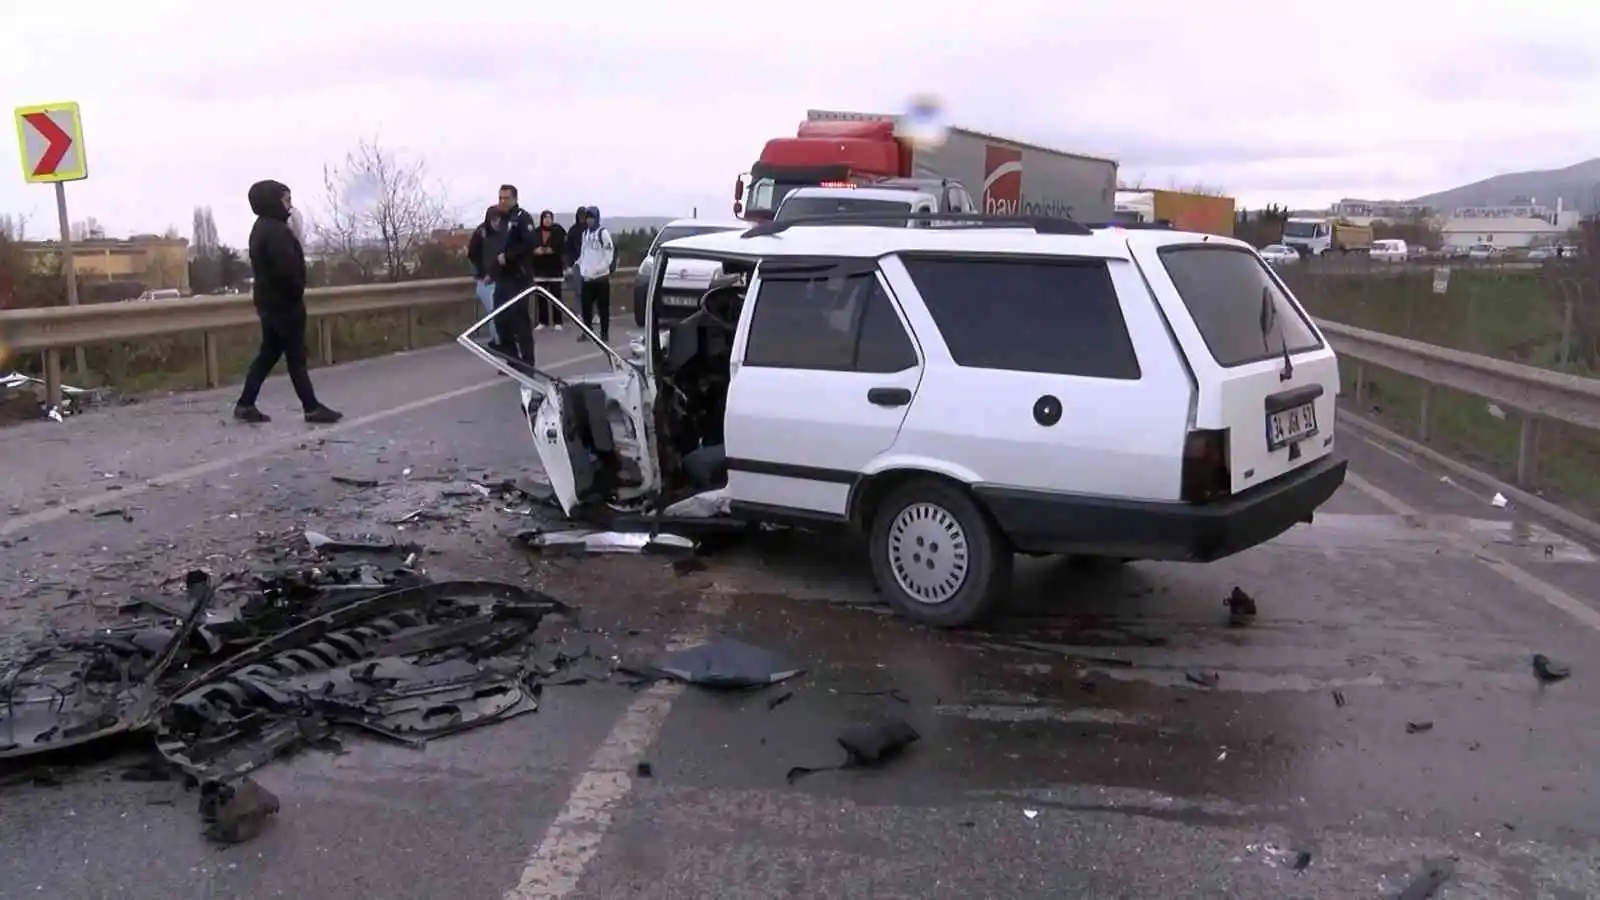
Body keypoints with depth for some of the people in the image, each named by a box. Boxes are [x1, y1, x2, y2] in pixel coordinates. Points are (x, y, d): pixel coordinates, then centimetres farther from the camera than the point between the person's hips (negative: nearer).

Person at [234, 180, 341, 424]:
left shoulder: (262, 229, 17)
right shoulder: (276, 230, -17)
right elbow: (286, 267, -26)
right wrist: (297, 293, -11)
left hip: (269, 300, 10)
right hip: (284, 302, -10)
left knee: (268, 354, 13)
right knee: (296, 356, -5)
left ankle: (245, 405, 13)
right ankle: (312, 408, 0)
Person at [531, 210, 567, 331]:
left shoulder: (558, 231, 0)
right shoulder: (535, 232, 5)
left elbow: (563, 248, -5)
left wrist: (551, 250, -18)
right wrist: (536, 250, -17)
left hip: (555, 268, -2)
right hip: (539, 268, 2)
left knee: (556, 296, 0)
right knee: (540, 296, 3)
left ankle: (557, 322, 4)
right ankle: (542, 321, 10)